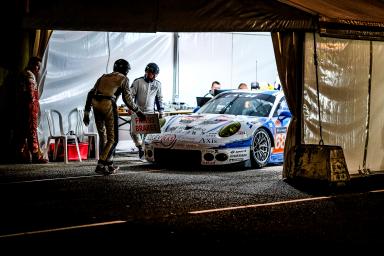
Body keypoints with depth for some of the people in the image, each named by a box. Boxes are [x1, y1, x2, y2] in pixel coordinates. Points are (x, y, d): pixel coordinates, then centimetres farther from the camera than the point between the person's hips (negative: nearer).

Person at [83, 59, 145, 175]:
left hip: (96, 104, 6)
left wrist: (86, 112, 18)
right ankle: (101, 165, -9)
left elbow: (91, 94, 18)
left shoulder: (103, 77, 26)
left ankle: (109, 164, 23)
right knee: (113, 139, 2)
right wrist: (138, 111, 19)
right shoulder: (123, 79, 11)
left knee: (103, 136, 19)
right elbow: (127, 98, 6)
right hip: (108, 104, -6)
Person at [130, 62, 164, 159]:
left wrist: (161, 111, 11)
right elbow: (131, 95, -1)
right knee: (134, 131, -9)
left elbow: (159, 98, 15)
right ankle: (140, 147, 9)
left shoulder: (157, 84, 7)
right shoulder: (138, 81, -3)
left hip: (150, 112, 1)